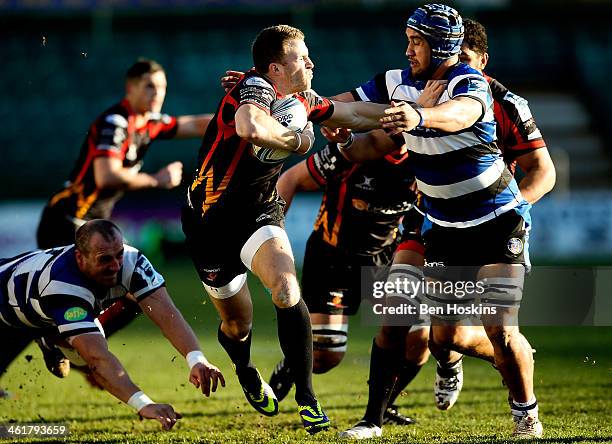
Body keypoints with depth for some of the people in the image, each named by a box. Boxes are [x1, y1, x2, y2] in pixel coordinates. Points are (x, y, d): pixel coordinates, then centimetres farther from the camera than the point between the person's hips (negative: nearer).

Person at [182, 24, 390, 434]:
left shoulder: (301, 100, 0)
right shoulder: (255, 88, -25)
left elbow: (352, 114, 17)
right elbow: (251, 128, -49)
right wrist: (296, 140, -32)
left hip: (260, 211, 5)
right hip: (212, 218, -5)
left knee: (286, 290, -24)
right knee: (237, 323, 10)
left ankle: (307, 397, -18)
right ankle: (246, 370, 47)